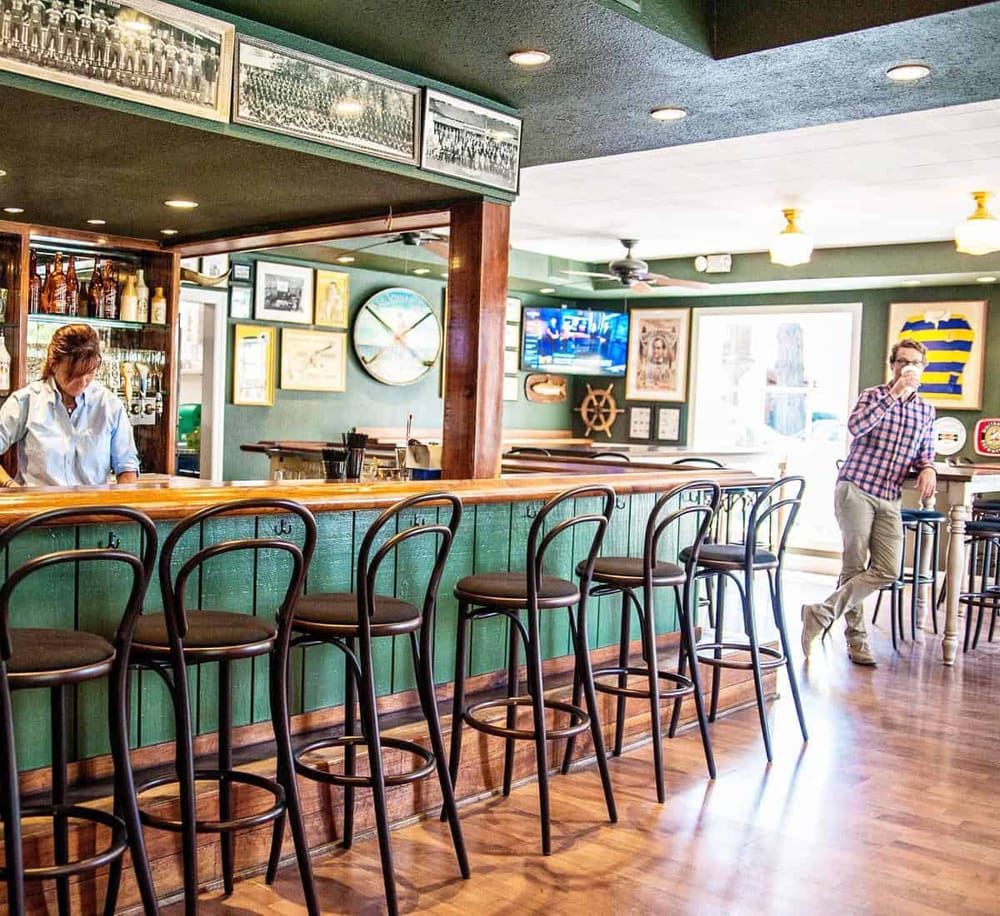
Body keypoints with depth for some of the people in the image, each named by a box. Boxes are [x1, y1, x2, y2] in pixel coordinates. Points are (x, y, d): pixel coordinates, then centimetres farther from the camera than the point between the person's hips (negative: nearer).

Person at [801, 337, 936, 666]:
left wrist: (928, 469, -1)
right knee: (855, 567, -2)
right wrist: (894, 393, -19)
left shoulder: (926, 411, 15)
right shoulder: (874, 395, 2)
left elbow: (925, 454, 23)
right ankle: (856, 638, 10)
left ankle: (822, 613, 1)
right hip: (856, 489, -5)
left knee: (887, 571, -7)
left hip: (889, 499, 5)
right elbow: (856, 427, -19)